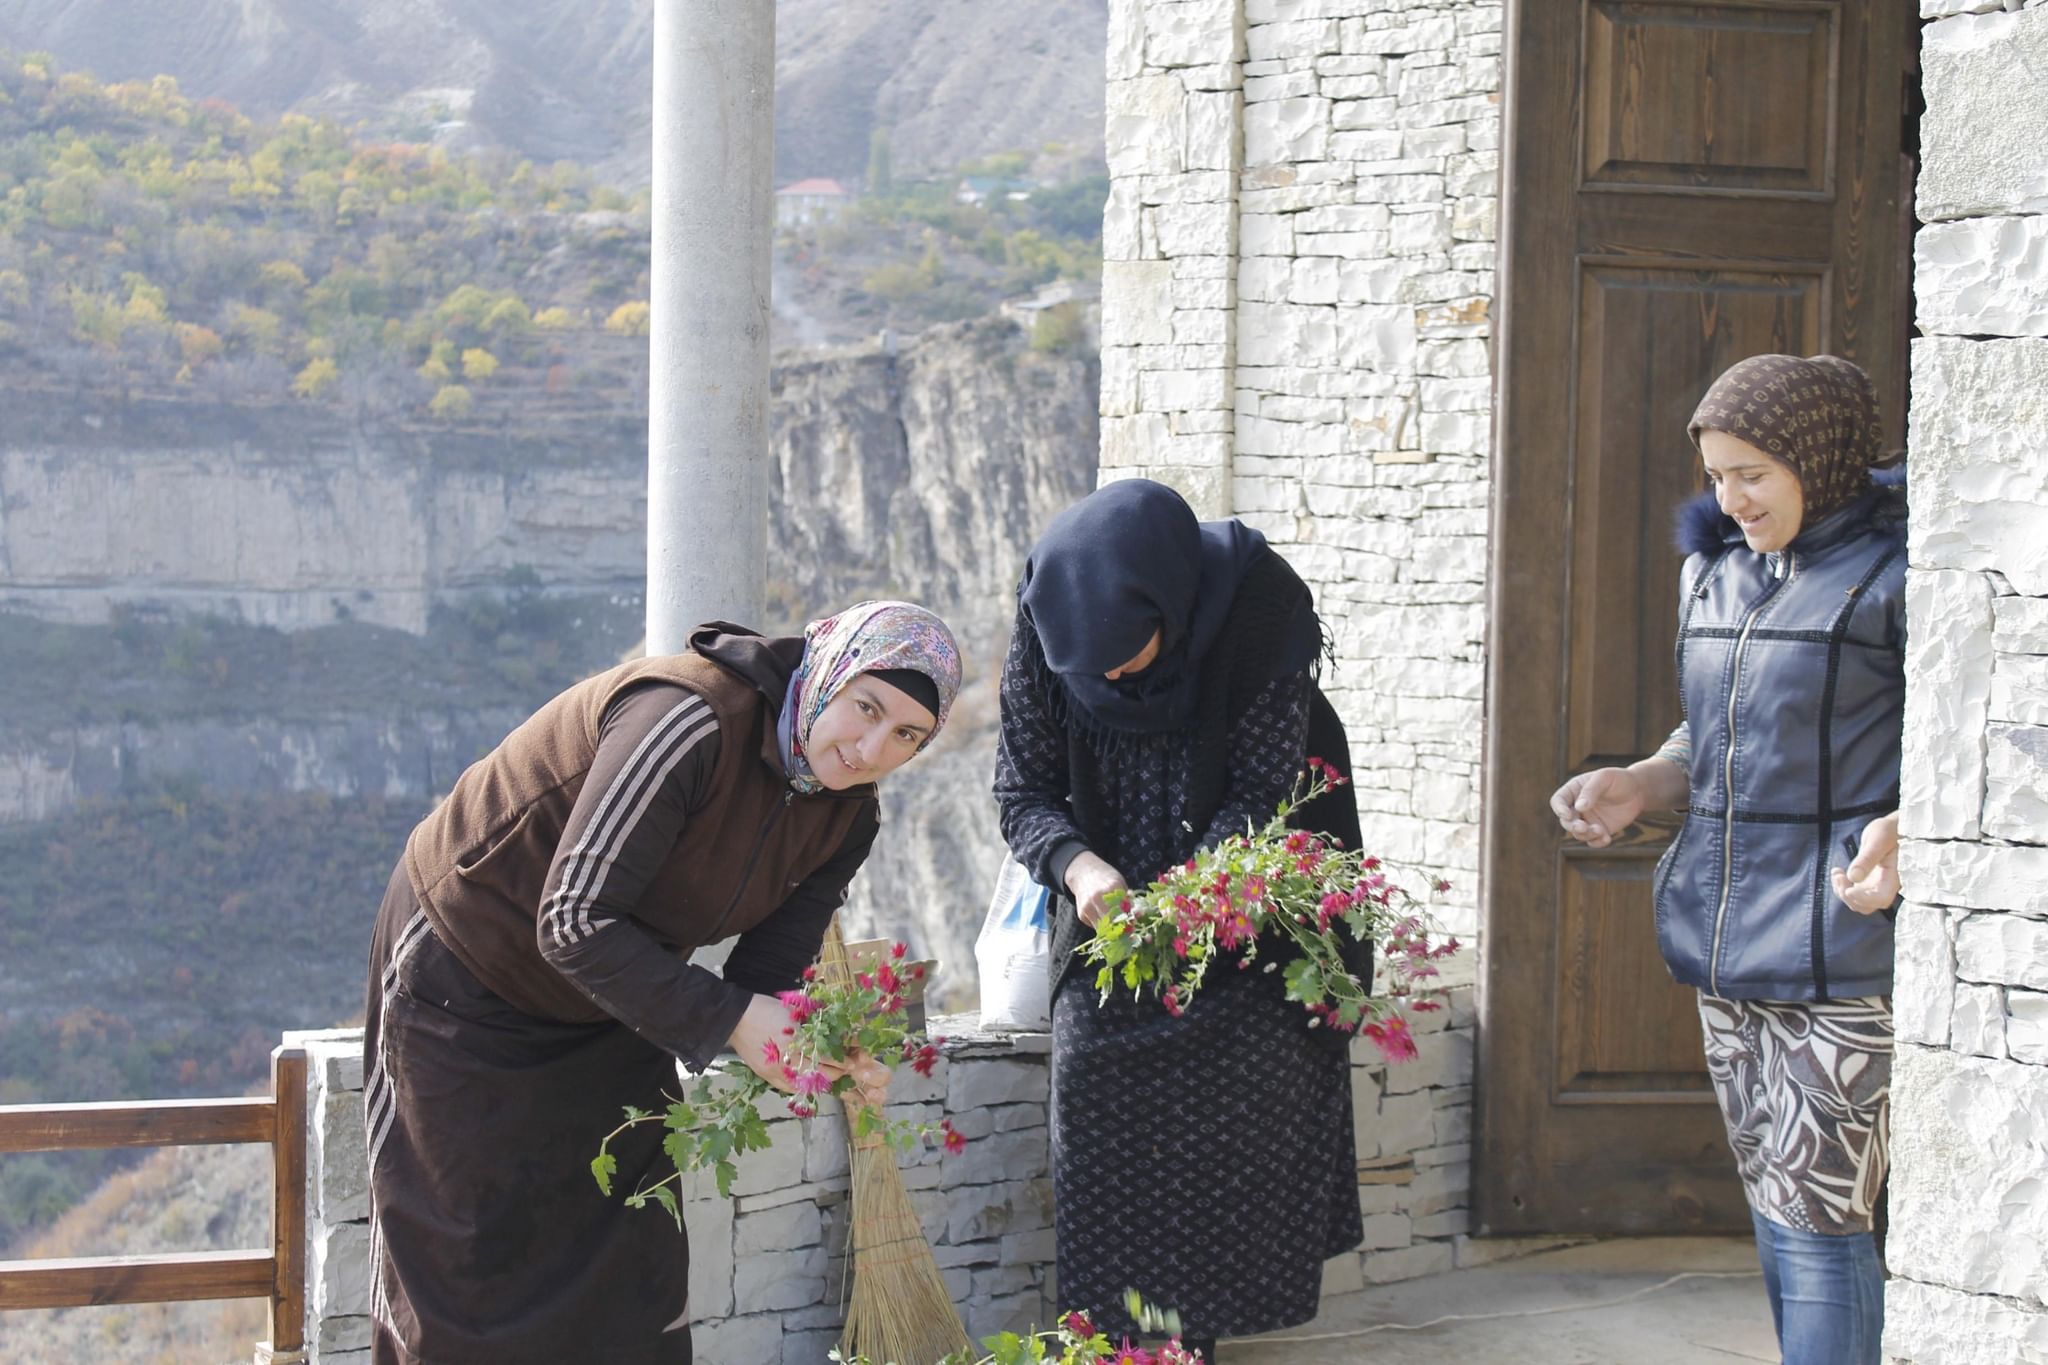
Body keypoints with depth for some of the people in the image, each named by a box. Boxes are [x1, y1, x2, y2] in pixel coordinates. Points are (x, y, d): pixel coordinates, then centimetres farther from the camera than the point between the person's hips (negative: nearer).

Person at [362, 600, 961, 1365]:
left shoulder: (845, 815, -7)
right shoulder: (689, 720, -33)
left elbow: (767, 971, -8)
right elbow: (576, 922, -34)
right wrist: (728, 1021, -38)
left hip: (610, 1011, 7)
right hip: (460, 978, -7)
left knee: (632, 1270, 5)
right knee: (472, 1254, -1)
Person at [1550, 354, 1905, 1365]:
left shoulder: (1893, 572, -9)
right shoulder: (1715, 568, 14)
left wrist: (1905, 828, -27)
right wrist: (1637, 784, 5)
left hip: (1839, 943, -7)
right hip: (1725, 940, 7)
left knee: (1818, 1220, -8)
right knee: (1773, 1208, 13)